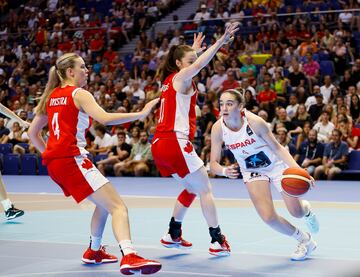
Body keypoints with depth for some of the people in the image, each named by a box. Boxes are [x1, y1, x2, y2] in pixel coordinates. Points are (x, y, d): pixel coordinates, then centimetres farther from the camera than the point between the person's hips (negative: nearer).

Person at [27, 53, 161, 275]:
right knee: (118, 206, -17)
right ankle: (129, 258, -36)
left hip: (54, 162, 9)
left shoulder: (51, 96, 19)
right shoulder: (79, 94, -4)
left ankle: (94, 252, 32)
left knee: (104, 203, 25)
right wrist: (140, 114, -18)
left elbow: (33, 132, 23)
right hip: (73, 159, -9)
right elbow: (104, 118, -21)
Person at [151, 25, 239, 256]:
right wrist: (221, 41, -35)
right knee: (205, 189, -3)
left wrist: (194, 48, 52)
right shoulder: (180, 78, -6)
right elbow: (199, 65, -28)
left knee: (192, 189, 21)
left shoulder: (171, 79, 18)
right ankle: (218, 241, -4)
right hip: (175, 142, -9)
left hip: (160, 144, 9)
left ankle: (173, 235, 25)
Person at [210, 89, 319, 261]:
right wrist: (224, 171, -37)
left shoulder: (254, 121, -28)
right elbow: (213, 163, -14)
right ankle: (304, 240, 11)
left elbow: (277, 147, -17)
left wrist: (297, 169, -29)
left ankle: (306, 209, 43)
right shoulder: (218, 128, -20)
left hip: (277, 165, -2)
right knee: (268, 217, -18)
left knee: (297, 212, 0)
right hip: (252, 172, 2)